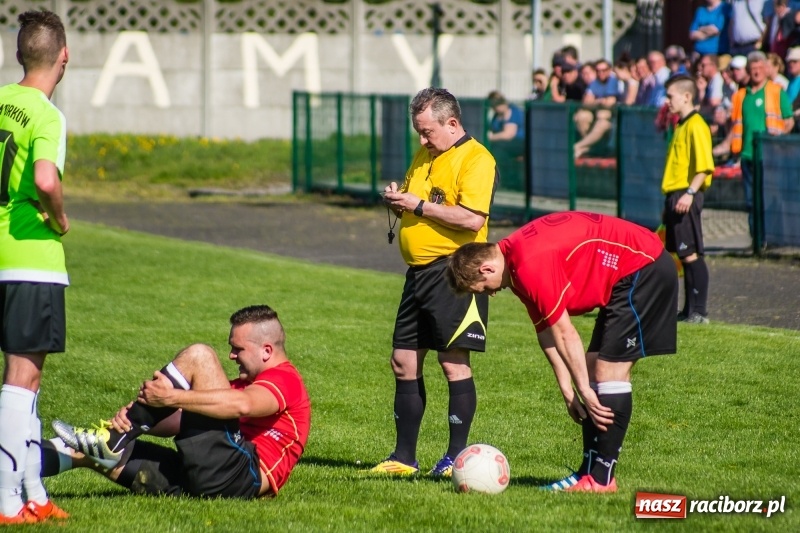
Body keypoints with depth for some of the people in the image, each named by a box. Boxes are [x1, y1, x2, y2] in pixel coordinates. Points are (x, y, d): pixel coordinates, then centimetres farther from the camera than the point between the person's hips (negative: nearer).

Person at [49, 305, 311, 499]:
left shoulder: (284, 378, 4)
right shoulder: (247, 384, 35)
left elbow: (242, 405, -21)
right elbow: (185, 421, 22)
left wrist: (173, 398, -25)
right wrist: (134, 416, 3)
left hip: (240, 476, -10)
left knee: (198, 356, -14)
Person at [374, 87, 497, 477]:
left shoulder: (476, 160, -11)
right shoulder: (424, 157, 17)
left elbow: (473, 218, -23)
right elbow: (411, 206, 26)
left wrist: (420, 205, -18)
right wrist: (396, 200, 3)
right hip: (419, 270, 9)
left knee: (454, 362, -6)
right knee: (404, 362, 9)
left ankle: (457, 457, 1)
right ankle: (404, 457, 15)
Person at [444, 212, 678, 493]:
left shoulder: (530, 266, -24)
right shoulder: (515, 258, 8)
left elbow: (563, 333, -20)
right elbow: (546, 332, 11)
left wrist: (583, 390, -13)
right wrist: (568, 389, 8)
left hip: (644, 267, -10)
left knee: (610, 370, -11)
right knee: (594, 368, 10)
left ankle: (601, 478, -8)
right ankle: (590, 471, 11)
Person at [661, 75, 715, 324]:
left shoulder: (696, 126, -12)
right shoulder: (681, 126, 18)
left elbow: (704, 166, -20)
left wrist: (690, 193, -26)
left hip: (686, 198, -10)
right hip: (675, 197, 10)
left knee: (691, 254, -9)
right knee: (683, 255, 10)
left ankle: (699, 312, -7)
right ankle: (689, 310, 14)